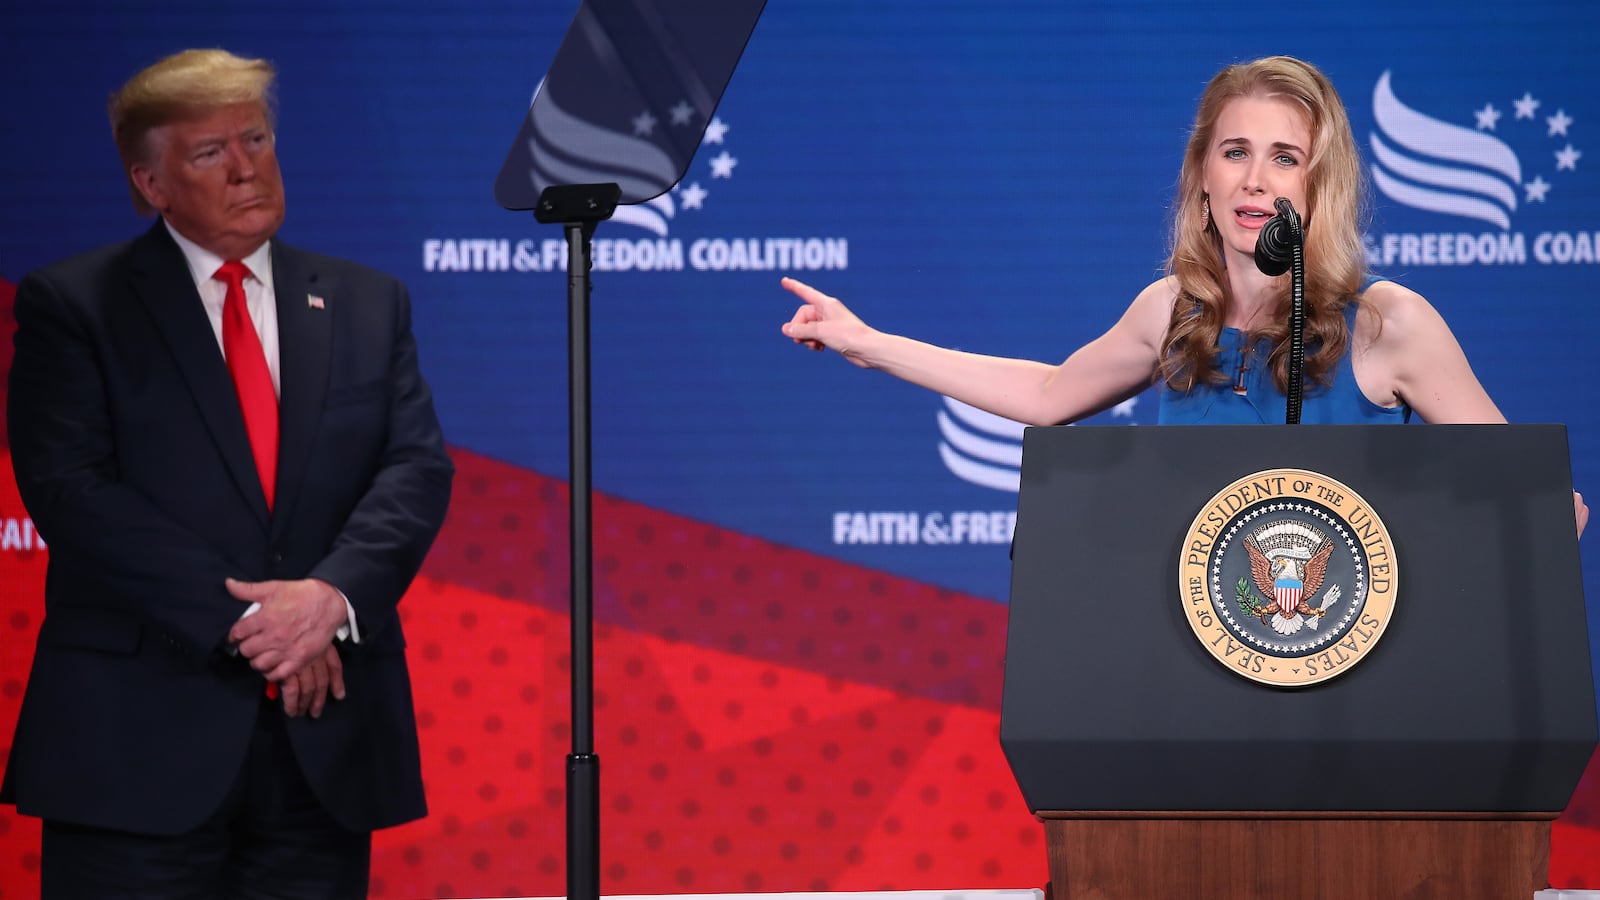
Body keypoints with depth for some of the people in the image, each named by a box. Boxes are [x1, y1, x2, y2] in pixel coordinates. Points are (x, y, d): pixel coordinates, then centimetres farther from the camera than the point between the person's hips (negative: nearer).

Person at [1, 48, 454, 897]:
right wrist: (241, 620, -15)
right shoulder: (71, 305, 2)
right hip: (140, 744, -3)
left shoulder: (367, 305, 15)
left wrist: (334, 593, -15)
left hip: (326, 746, 4)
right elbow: (71, 490, -8)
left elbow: (418, 470, 5)